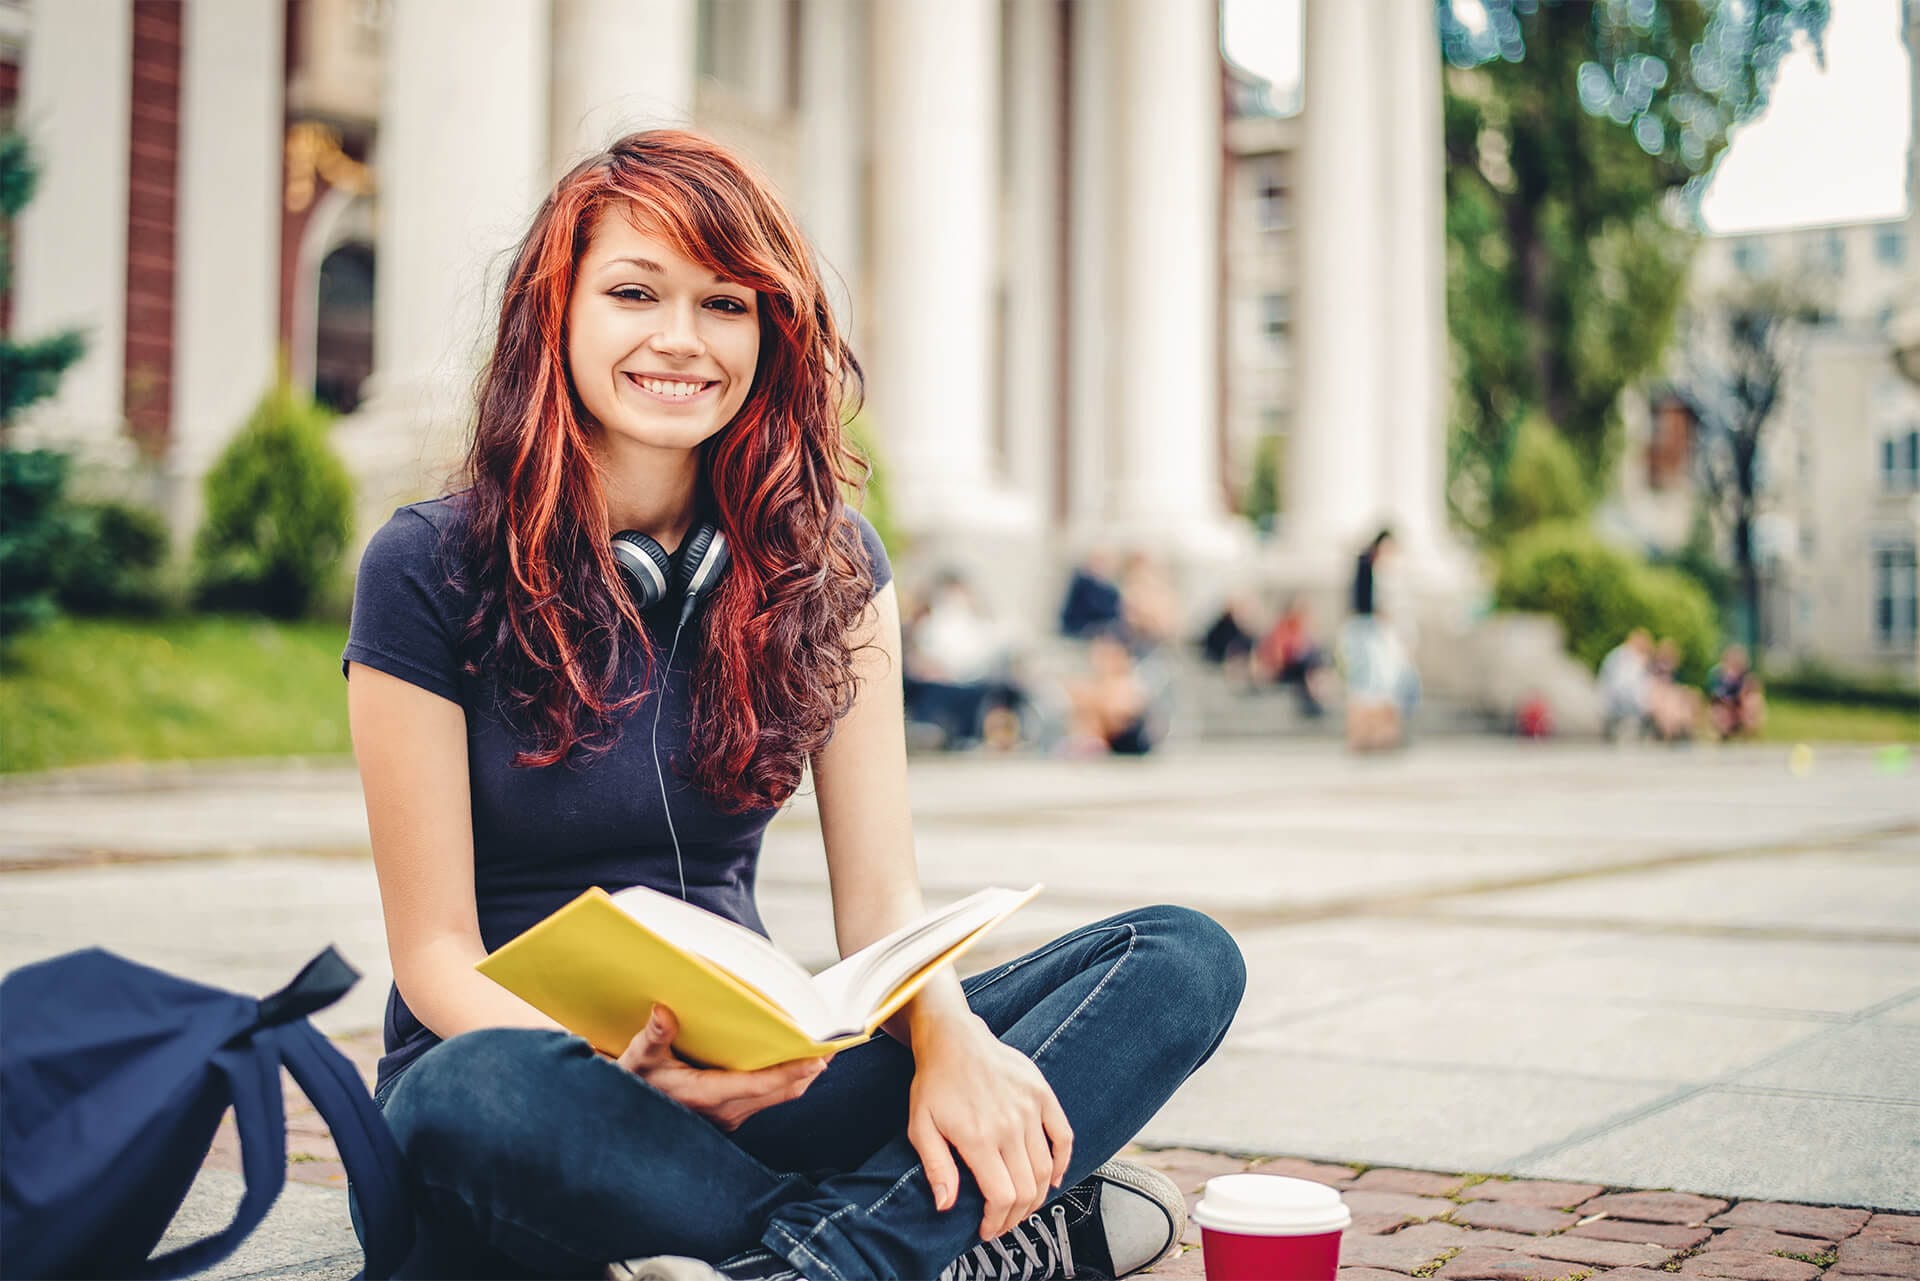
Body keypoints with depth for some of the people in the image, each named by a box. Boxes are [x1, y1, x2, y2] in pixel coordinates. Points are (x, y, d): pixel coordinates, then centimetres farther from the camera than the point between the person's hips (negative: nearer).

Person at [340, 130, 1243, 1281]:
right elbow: (437, 953, -8)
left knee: (1183, 959, -14)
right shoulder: (432, 572, -7)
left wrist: (951, 1033, -25)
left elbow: (881, 898, -1)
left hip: (750, 1083, 4)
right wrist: (624, 1071, -29)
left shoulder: (827, 566, 4)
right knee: (470, 1101, -41)